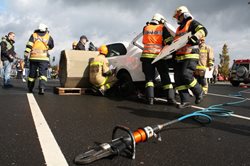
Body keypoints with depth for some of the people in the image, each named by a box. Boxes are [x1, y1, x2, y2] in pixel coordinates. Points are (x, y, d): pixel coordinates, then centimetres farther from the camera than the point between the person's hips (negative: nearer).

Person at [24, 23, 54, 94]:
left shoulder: (33, 35, 9)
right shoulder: (48, 37, 7)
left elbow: (29, 46, -3)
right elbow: (51, 46, 21)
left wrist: (26, 55, -5)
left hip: (33, 57, 2)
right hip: (43, 58, -2)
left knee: (32, 73, 13)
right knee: (43, 73, -4)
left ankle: (30, 88, 27)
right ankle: (42, 88, -23)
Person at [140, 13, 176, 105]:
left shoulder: (146, 28, 15)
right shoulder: (163, 28, 7)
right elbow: (170, 41, -2)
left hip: (147, 55, 2)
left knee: (149, 77, 6)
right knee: (165, 77, 6)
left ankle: (150, 98, -5)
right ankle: (170, 98, 2)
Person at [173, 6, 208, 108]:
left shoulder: (192, 23, 5)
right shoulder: (179, 28, 30)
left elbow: (203, 30, -13)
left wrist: (195, 37, -30)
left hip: (190, 55, -8)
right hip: (179, 57, 8)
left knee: (186, 75, -21)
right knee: (178, 78, -2)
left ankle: (199, 93, 4)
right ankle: (185, 101, 0)